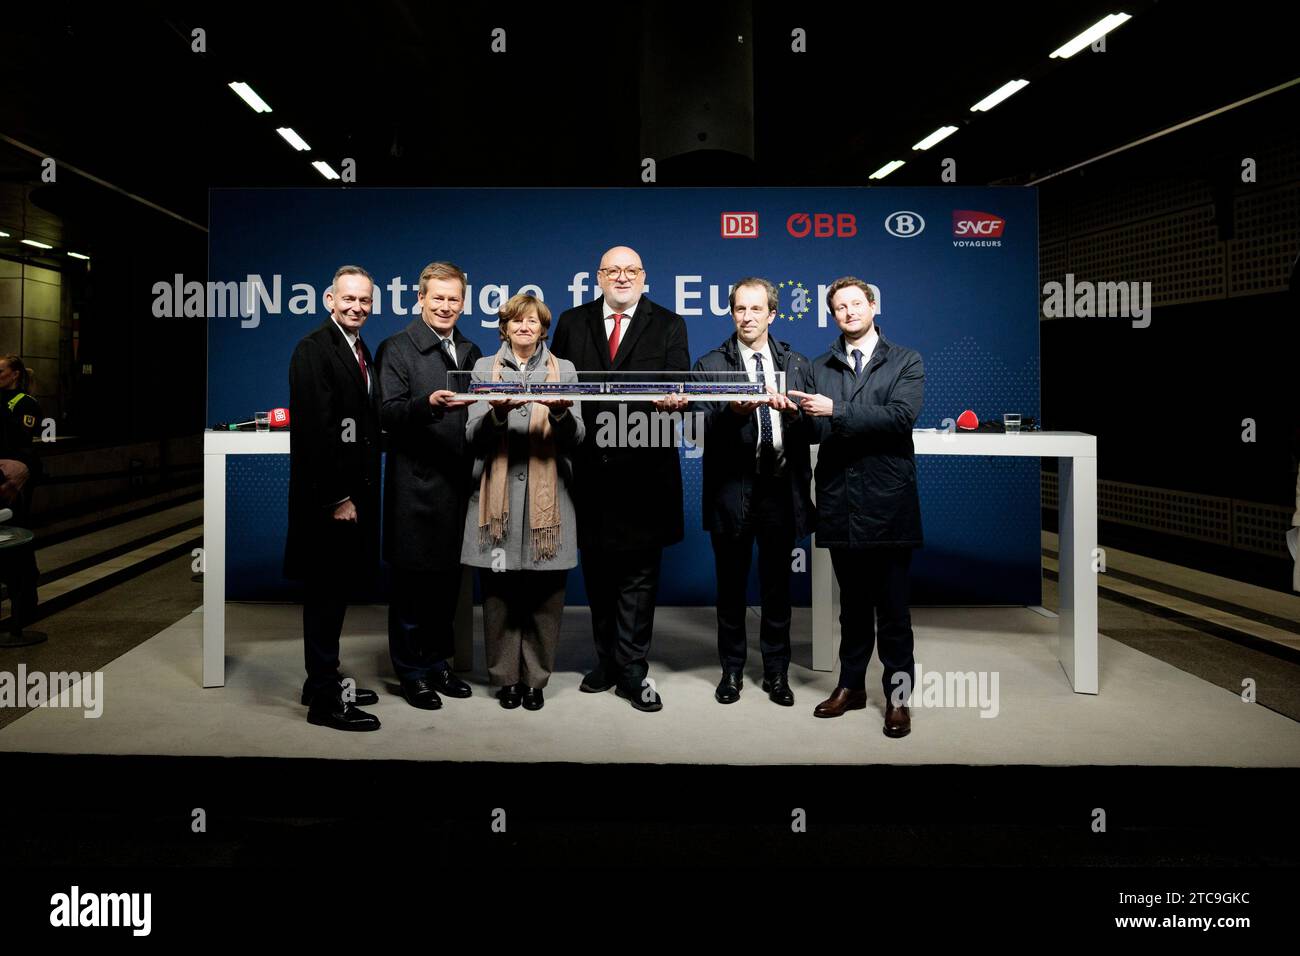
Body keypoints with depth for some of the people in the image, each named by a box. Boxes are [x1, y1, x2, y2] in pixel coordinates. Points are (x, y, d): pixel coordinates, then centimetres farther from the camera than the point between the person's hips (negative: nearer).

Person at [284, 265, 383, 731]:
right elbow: (314, 430, -19)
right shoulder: (314, 349, -13)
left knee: (335, 591, 15)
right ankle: (324, 700, 9)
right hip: (329, 496, -8)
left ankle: (324, 683, 27)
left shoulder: (360, 351, 14)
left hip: (353, 491, 8)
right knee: (325, 593, 0)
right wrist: (337, 497, -19)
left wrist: (359, 491, 11)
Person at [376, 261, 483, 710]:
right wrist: (429, 403, -28)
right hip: (417, 483, -6)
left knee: (448, 579, 12)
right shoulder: (396, 349, -2)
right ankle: (413, 673, 14)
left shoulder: (470, 352, 17)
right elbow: (390, 415, -13)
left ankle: (438, 663, 25)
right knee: (412, 579, 2)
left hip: (459, 482, 6)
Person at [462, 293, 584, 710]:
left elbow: (576, 438, 4)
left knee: (545, 594, 1)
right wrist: (498, 413, -18)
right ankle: (505, 676, 14)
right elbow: (473, 435, 3)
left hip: (548, 498, 0)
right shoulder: (484, 369, 11)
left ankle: (536, 677, 13)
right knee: (499, 592, 2)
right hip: (498, 497, 0)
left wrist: (561, 413, -18)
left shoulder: (564, 370, 12)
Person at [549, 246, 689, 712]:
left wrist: (674, 400, -26)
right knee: (597, 570, 12)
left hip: (643, 467, -2)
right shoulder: (572, 322, 12)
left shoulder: (668, 325, 6)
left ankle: (632, 671, 9)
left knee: (638, 572, 1)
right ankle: (607, 660, 26)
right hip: (590, 465, 3)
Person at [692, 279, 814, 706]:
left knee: (777, 586, 11)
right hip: (732, 490, -1)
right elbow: (702, 428, -12)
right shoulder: (710, 365, 1)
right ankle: (732, 669, 25)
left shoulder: (797, 365, 9)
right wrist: (735, 410, -29)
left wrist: (790, 409, -15)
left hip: (782, 489, 2)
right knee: (731, 587, 10)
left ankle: (776, 672, 24)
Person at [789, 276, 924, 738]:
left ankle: (898, 695, 13)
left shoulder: (906, 362, 4)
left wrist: (836, 411, -18)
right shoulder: (820, 367, 13)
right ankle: (851, 685, 25)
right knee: (852, 602, 14)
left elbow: (901, 416, -13)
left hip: (887, 500, -3)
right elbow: (816, 431, 4)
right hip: (840, 502, 3)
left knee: (892, 606, 2)